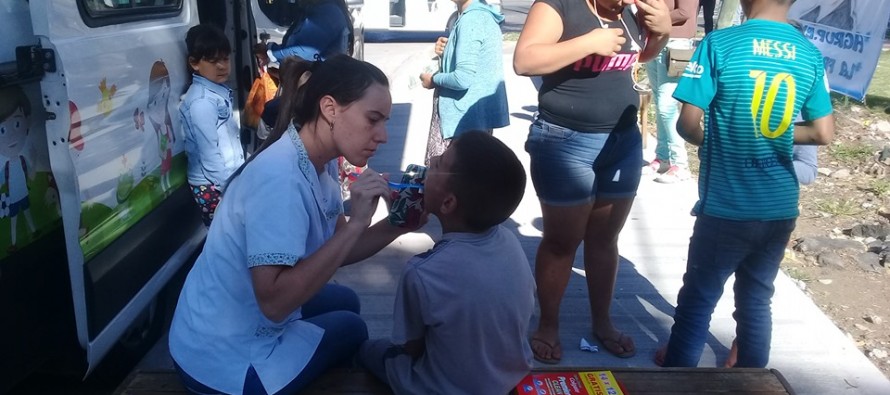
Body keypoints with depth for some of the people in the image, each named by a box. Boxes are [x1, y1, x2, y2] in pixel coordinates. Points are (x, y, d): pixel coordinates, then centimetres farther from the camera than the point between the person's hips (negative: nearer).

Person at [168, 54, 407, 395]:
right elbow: (275, 301, -35)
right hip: (226, 361, -8)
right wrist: (355, 223, -34)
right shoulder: (279, 178, -31)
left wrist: (396, 225, -16)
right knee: (350, 329, 12)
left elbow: (335, 253, 0)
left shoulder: (322, 162, -3)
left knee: (345, 301, 22)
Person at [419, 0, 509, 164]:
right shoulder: (483, 14, 11)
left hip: (467, 117, -10)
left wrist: (434, 79, -7)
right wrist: (446, 52, 4)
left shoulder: (471, 19, -19)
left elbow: (463, 78, -25)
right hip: (478, 113, 10)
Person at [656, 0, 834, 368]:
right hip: (781, 208, 4)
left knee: (698, 298, 12)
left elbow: (687, 123, -14)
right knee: (757, 299, 19)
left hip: (725, 207, -4)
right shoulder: (810, 54, 0)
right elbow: (823, 132, 4)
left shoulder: (719, 44, -14)